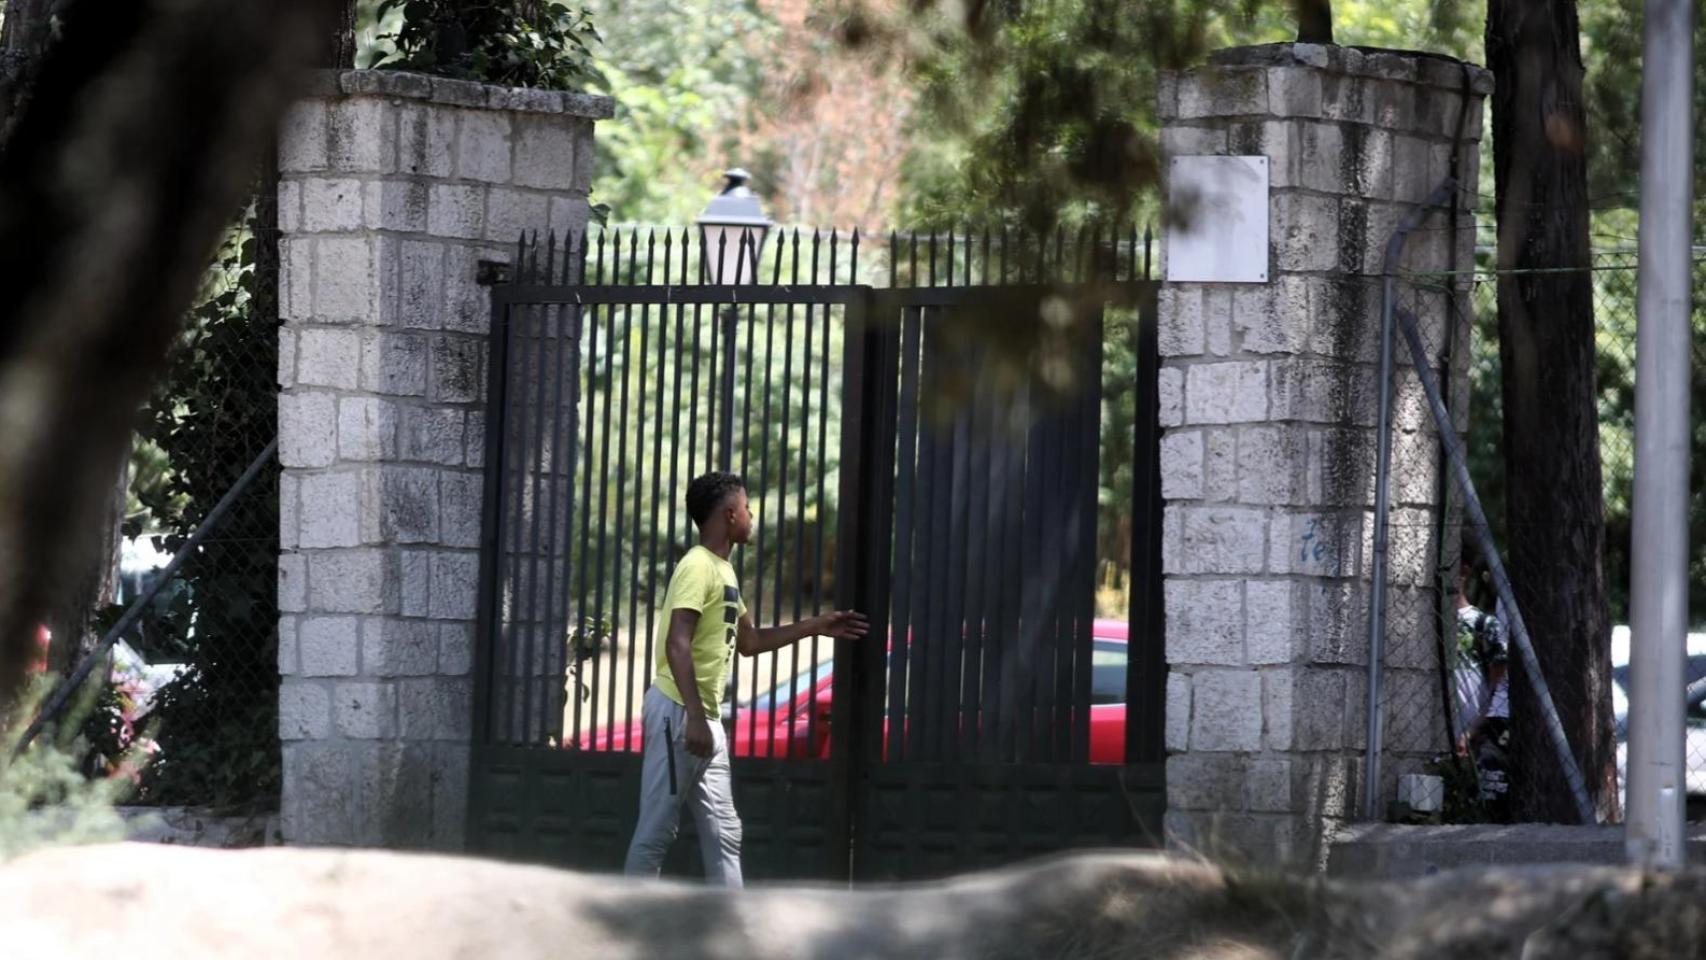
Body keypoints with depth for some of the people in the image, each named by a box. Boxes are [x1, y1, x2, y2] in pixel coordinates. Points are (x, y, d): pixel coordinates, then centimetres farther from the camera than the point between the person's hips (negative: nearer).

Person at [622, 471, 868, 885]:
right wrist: (694, 719, -30)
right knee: (656, 832, -7)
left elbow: (748, 641, 29)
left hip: (705, 719, 10)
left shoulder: (723, 570, 16)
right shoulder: (698, 567, -14)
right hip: (678, 714, -10)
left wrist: (815, 627, 27)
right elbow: (677, 646, -24)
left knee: (723, 833, 9)